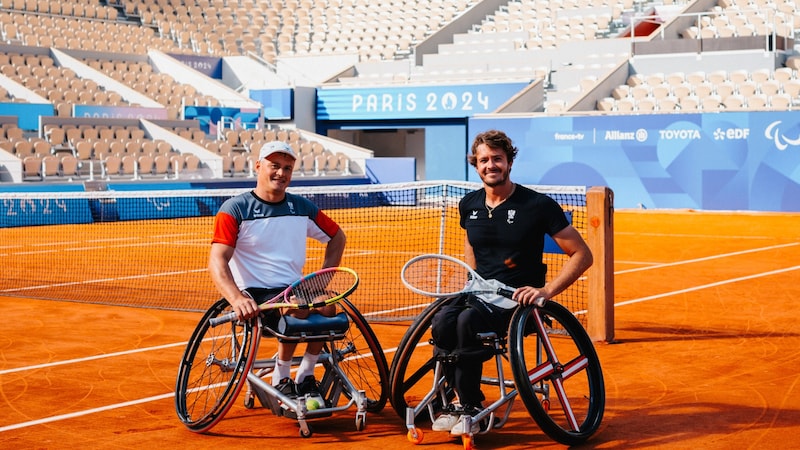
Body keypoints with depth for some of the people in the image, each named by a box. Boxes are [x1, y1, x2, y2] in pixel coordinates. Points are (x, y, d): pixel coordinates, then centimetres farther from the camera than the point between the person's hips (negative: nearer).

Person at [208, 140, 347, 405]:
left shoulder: (302, 208, 11)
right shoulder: (235, 209, -4)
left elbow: (337, 237, 25)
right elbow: (217, 261, -15)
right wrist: (237, 298, -35)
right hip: (255, 294, -5)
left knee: (326, 306, -27)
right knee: (297, 308, -34)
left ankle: (305, 376, -6)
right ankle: (281, 379, -11)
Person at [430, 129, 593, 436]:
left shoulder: (538, 205, -8)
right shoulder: (469, 205, 8)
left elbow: (582, 255, -7)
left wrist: (547, 290, -17)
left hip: (518, 299, -5)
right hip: (479, 294, 5)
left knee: (468, 321, -34)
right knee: (442, 322, -28)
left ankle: (471, 408, -18)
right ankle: (460, 400, -12)